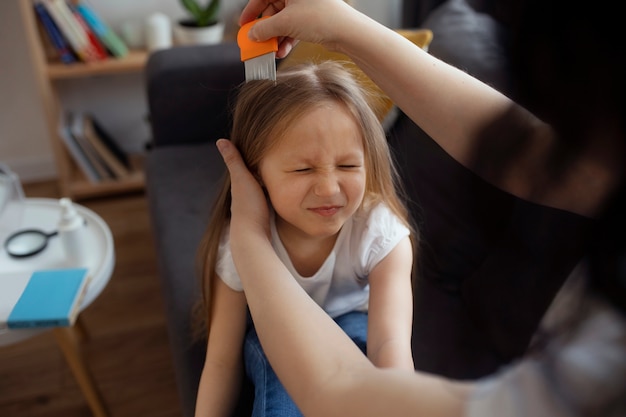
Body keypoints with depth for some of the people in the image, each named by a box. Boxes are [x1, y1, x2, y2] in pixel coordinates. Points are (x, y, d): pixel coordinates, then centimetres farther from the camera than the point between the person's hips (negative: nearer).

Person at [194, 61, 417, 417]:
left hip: (352, 330, 2)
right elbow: (222, 361, -18)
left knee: (355, 333, -32)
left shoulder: (381, 235, -28)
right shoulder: (238, 248, -26)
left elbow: (391, 343, -41)